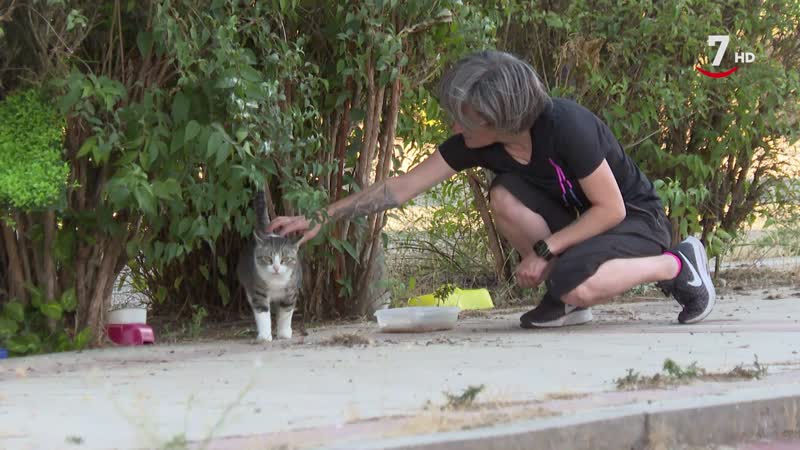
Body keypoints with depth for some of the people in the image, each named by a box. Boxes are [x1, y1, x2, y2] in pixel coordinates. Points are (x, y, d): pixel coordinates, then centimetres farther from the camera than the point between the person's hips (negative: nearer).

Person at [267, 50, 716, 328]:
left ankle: (676, 265, -9)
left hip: (637, 219, -6)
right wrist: (321, 217, -16)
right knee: (505, 196, -20)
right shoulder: (474, 143, -12)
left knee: (577, 285, -36)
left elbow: (610, 208, -24)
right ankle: (566, 300, -3)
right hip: (582, 220, 6)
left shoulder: (565, 127, -31)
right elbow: (404, 186, -11)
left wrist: (544, 250, -24)